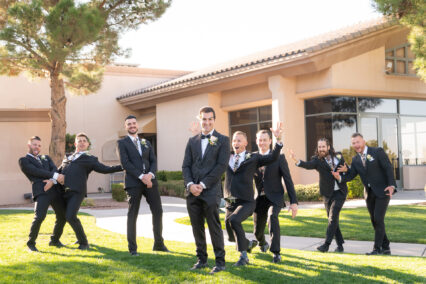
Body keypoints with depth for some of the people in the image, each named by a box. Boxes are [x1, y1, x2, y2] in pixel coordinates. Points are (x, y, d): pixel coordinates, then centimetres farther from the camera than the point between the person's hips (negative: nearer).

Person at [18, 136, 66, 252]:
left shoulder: (46, 158, 27)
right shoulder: (24, 160, 11)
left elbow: (54, 169, 8)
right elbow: (36, 172, -5)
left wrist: (52, 180, -14)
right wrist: (55, 176, -12)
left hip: (55, 190, 6)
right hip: (41, 192, -6)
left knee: (62, 216, 7)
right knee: (39, 217, -21)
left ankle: (54, 240, 29)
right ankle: (31, 243, -1)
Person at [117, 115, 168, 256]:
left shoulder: (146, 143, 20)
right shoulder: (122, 143, 4)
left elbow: (153, 161, 11)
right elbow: (125, 163, -8)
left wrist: (150, 174, -10)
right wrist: (141, 176, -16)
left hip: (150, 181, 5)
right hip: (133, 183, -4)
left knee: (158, 211, 3)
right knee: (132, 214, 0)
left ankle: (159, 244, 14)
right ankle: (132, 248, 7)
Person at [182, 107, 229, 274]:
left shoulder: (222, 140, 2)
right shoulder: (192, 141, 15)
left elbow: (222, 166, -6)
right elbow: (186, 165, 11)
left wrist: (202, 185, -11)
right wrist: (190, 184, -7)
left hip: (210, 191, -4)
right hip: (192, 191, 4)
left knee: (214, 227, -3)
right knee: (197, 227, 8)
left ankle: (220, 262, 5)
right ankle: (201, 259, 18)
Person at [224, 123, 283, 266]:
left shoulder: (253, 157, 1)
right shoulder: (227, 157, 10)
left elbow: (273, 158, -10)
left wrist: (278, 139, -22)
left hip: (246, 202, -5)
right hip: (230, 202, 5)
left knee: (233, 220, -32)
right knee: (232, 237, 10)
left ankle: (243, 255, -18)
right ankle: (249, 243, 44)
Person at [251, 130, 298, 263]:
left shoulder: (279, 158, -5)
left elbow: (288, 180, -6)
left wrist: (294, 202, -10)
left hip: (274, 198, -3)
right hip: (259, 199, 3)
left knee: (272, 217, -33)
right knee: (258, 231, 10)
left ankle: (276, 253, -26)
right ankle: (263, 244, 47)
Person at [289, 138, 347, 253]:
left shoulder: (339, 156, 0)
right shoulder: (317, 160, -5)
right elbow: (308, 165, -27)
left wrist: (340, 178, -13)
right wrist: (296, 160, -47)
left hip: (340, 192, -1)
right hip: (328, 194, 1)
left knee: (333, 217, -13)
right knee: (332, 219, 6)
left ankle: (326, 244, -12)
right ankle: (340, 245, 17)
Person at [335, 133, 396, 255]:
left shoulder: (378, 152, -8)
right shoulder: (355, 160, 7)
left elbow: (389, 168, -11)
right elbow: (350, 176, 2)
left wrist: (391, 185, -22)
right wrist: (345, 171, -19)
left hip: (383, 191, -6)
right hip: (369, 193, 6)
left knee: (378, 219, -12)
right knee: (374, 221, 7)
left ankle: (377, 248, -5)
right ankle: (385, 247, 19)